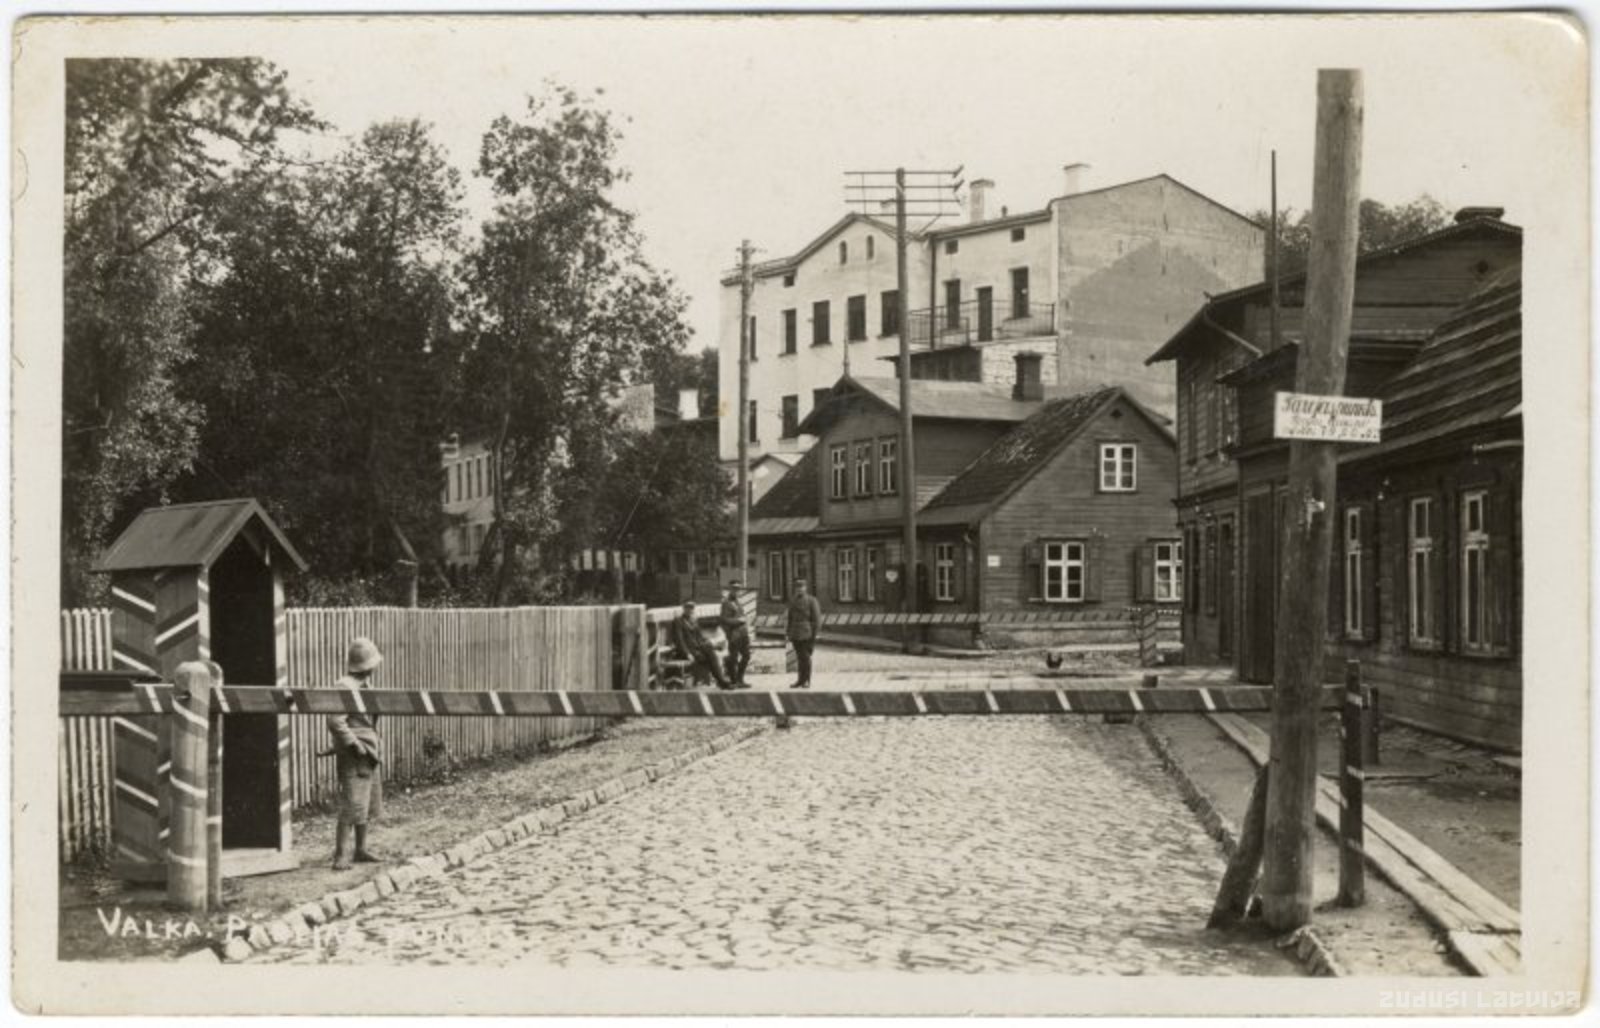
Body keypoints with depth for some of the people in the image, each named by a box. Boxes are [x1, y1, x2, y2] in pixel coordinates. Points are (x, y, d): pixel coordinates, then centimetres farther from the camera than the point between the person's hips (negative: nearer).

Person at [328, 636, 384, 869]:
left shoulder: (365, 685, 13)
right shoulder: (345, 687, -17)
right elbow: (335, 721, -24)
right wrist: (355, 744, -21)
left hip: (370, 754, 10)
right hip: (353, 757, -10)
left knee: (370, 806, 15)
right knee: (352, 806, -11)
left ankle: (361, 850, 25)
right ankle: (340, 855, -8)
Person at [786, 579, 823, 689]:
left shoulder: (811, 601, -4)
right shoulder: (792, 602, 12)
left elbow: (817, 618, -7)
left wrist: (815, 635, -11)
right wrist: (789, 633, 12)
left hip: (807, 634, -5)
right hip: (796, 634, 5)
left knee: (806, 657, -5)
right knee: (799, 658, 7)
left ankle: (807, 681, 1)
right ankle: (801, 680, 12)